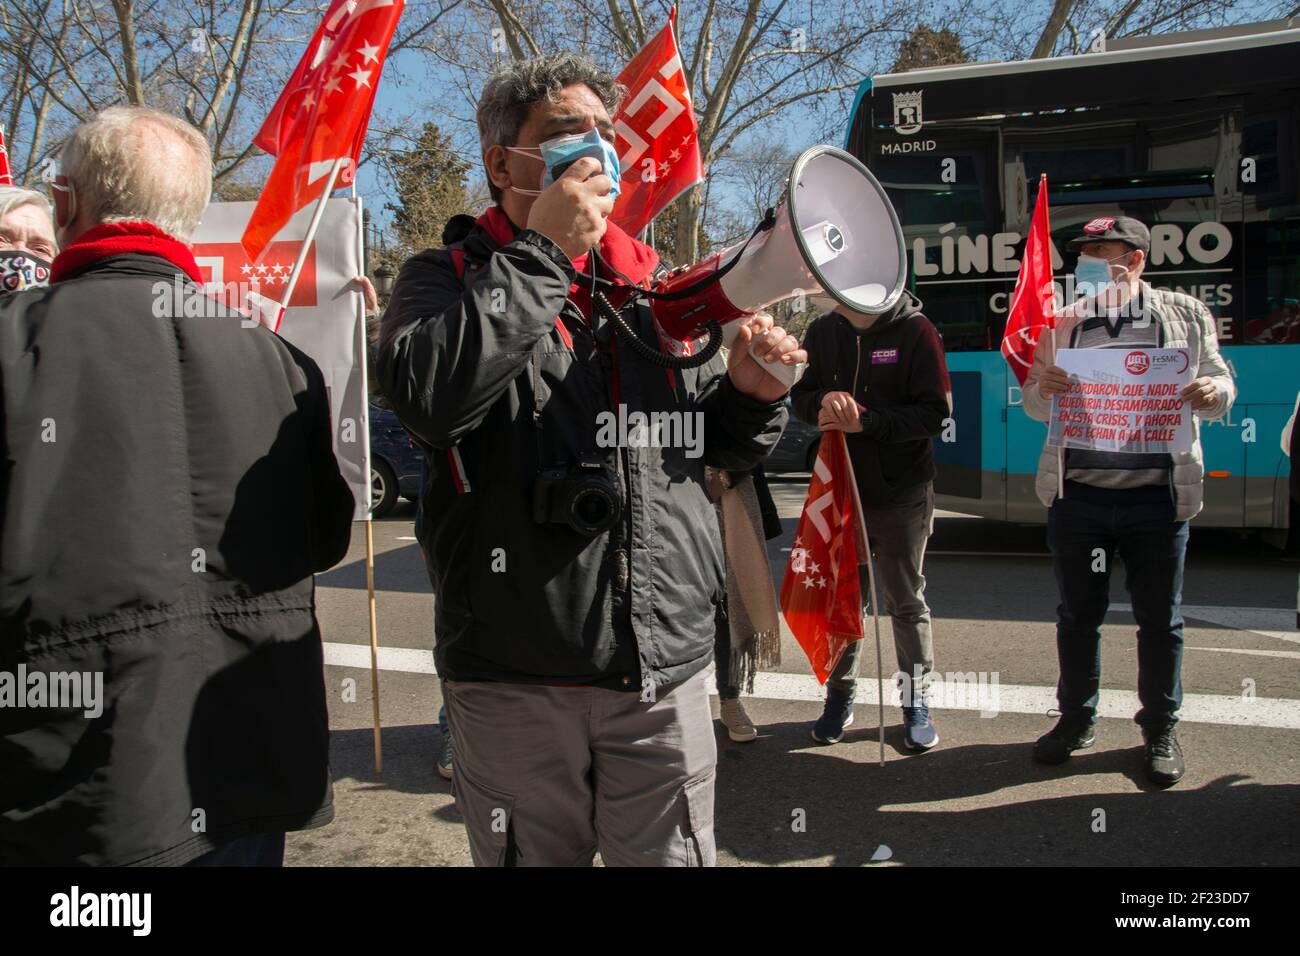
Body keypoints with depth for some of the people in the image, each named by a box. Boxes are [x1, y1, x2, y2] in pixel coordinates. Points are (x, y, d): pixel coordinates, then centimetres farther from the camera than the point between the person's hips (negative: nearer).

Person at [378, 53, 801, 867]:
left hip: (665, 666, 3)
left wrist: (749, 393, -5)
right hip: (515, 677, -3)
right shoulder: (448, 278, 1)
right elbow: (427, 397, -22)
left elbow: (723, 449, 18)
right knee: (532, 854, 14)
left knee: (672, 854, 13)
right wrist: (543, 250, -17)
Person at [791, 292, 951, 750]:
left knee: (907, 602, 10)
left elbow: (935, 411, -14)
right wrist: (824, 402, -16)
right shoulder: (823, 331, 3)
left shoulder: (916, 331, -11)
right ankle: (839, 694, 27)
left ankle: (917, 701, 24)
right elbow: (800, 397, 7)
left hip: (902, 494, -3)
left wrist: (866, 421, -23)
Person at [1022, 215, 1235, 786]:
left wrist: (1214, 393, -14)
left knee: (1160, 620, 9)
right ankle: (1076, 719, 28)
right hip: (1077, 493, 2)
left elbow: (1221, 386, 9)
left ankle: (1160, 729, 26)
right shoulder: (1064, 322, 8)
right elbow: (1033, 405, 10)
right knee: (1078, 614, 12)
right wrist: (1044, 389, -12)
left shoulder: (1186, 315, 4)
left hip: (1156, 495, -1)